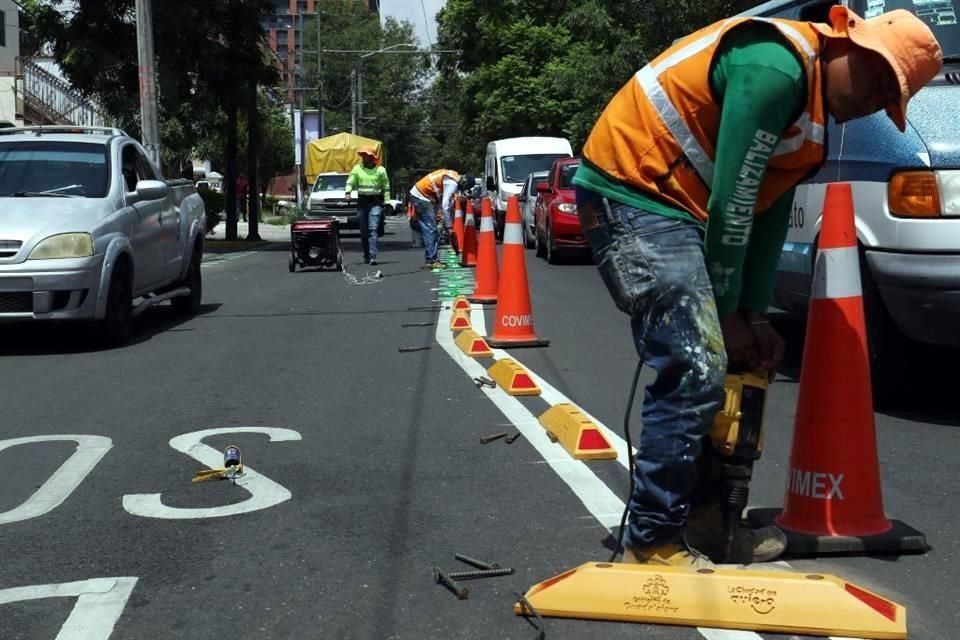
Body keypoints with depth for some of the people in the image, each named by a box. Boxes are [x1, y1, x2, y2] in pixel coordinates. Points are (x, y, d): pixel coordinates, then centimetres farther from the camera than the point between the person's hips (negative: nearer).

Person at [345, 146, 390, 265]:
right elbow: (350, 182, 4)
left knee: (373, 229, -14)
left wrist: (387, 202, -1)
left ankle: (372, 256, -21)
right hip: (362, 201, 3)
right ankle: (366, 255, 18)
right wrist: (348, 192, -16)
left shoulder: (380, 170, 4)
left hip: (375, 202, -3)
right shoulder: (357, 169, 8)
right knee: (363, 231, 7)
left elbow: (386, 186, 5)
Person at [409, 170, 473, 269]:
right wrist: (448, 226, -16)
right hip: (422, 197, -10)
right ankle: (432, 260, -9)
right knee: (431, 229, -8)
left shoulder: (453, 176, 11)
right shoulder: (452, 183, -18)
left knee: (428, 229, 13)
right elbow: (445, 206, -22)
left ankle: (430, 259, 16)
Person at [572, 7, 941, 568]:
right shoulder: (777, 67, -17)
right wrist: (728, 310, -9)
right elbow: (732, 199, -18)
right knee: (694, 373, -14)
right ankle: (652, 543, -6)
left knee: (709, 368, 11)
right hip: (633, 190, -10)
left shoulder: (812, 115, 15)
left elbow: (769, 213, 13)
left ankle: (705, 516, 21)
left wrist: (754, 316, 5)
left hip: (673, 205, 11)